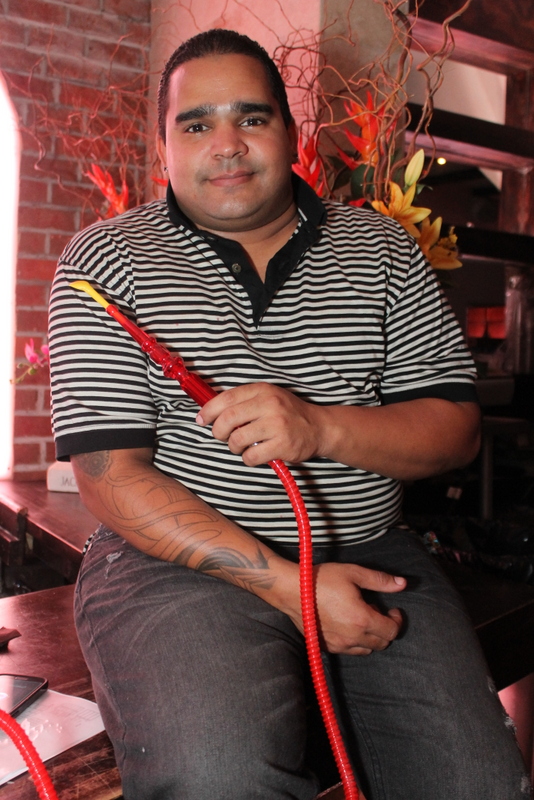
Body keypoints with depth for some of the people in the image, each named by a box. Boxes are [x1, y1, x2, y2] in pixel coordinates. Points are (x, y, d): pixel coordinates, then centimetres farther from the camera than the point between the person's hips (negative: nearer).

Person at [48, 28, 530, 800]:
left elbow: (457, 429, 4)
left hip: (370, 554, 4)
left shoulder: (381, 248, 8)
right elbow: (113, 475, -8)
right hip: (181, 556, -3)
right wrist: (288, 583, -17)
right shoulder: (106, 261, -1)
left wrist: (321, 428, -17)